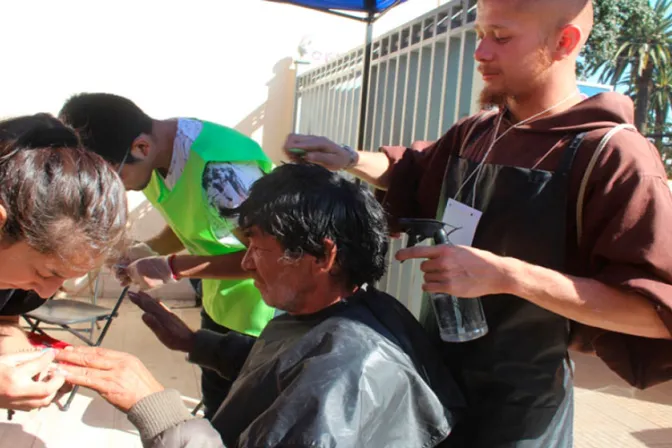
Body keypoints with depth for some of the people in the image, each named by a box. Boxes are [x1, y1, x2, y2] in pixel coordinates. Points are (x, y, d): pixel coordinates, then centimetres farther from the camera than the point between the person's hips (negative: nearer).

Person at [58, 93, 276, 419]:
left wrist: (173, 268, -26)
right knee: (216, 410, 24)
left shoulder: (222, 168, -34)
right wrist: (149, 249, -9)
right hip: (219, 305, 8)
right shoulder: (159, 156, -5)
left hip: (263, 316, -8)